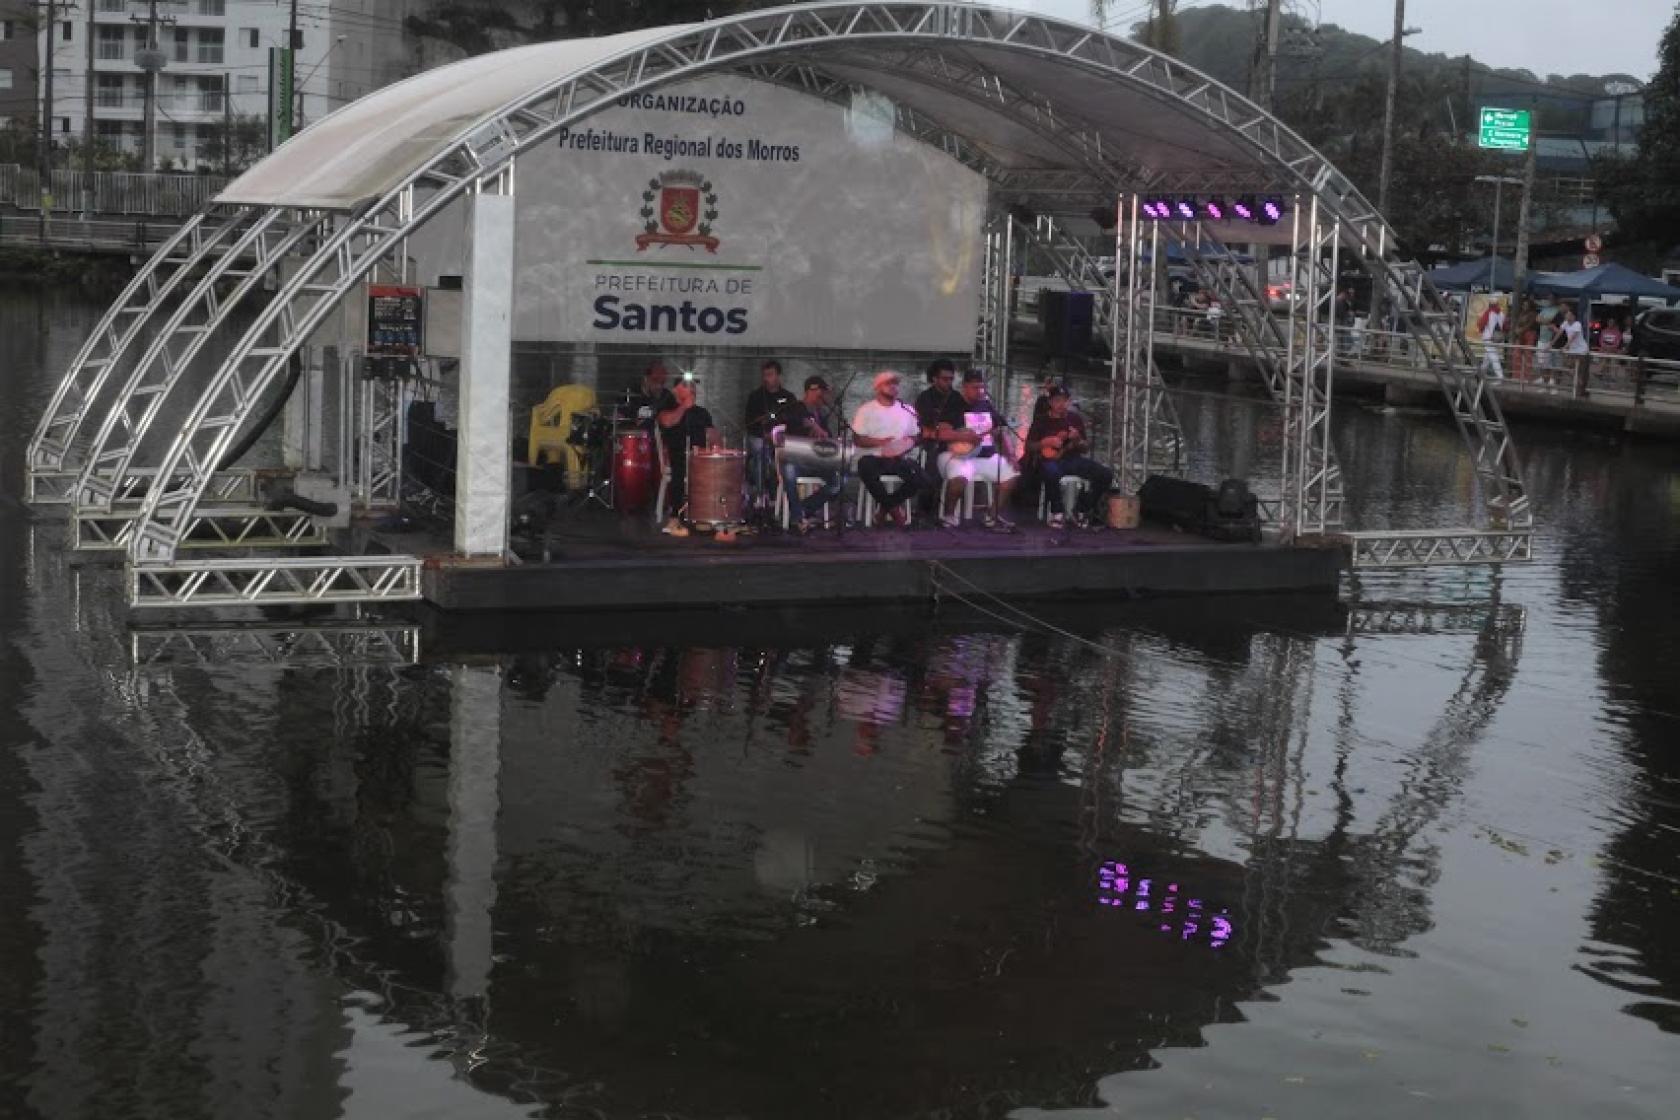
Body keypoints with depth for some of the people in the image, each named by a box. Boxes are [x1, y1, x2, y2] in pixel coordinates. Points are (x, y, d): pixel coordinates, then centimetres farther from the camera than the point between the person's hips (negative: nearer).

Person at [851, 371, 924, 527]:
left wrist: (907, 445, -6)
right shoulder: (866, 410, 2)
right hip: (875, 457, -2)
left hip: (900, 459, 2)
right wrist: (880, 442, -17)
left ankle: (886, 505, 2)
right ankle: (893, 508, -13)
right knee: (865, 466, -38)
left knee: (920, 478, -25)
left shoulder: (908, 410, 13)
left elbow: (916, 437, 16)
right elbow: (858, 439, -2)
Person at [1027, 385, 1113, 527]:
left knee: (1106, 475, -16)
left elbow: (1086, 447, 12)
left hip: (1073, 459, 4)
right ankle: (1057, 513, -20)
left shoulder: (1075, 418, 11)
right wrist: (1046, 443, -14)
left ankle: (1083, 511, -1)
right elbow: (1029, 448, 2)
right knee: (1052, 473, -42)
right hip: (1050, 460, -4)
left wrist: (1077, 440, -10)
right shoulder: (1041, 421, 4)